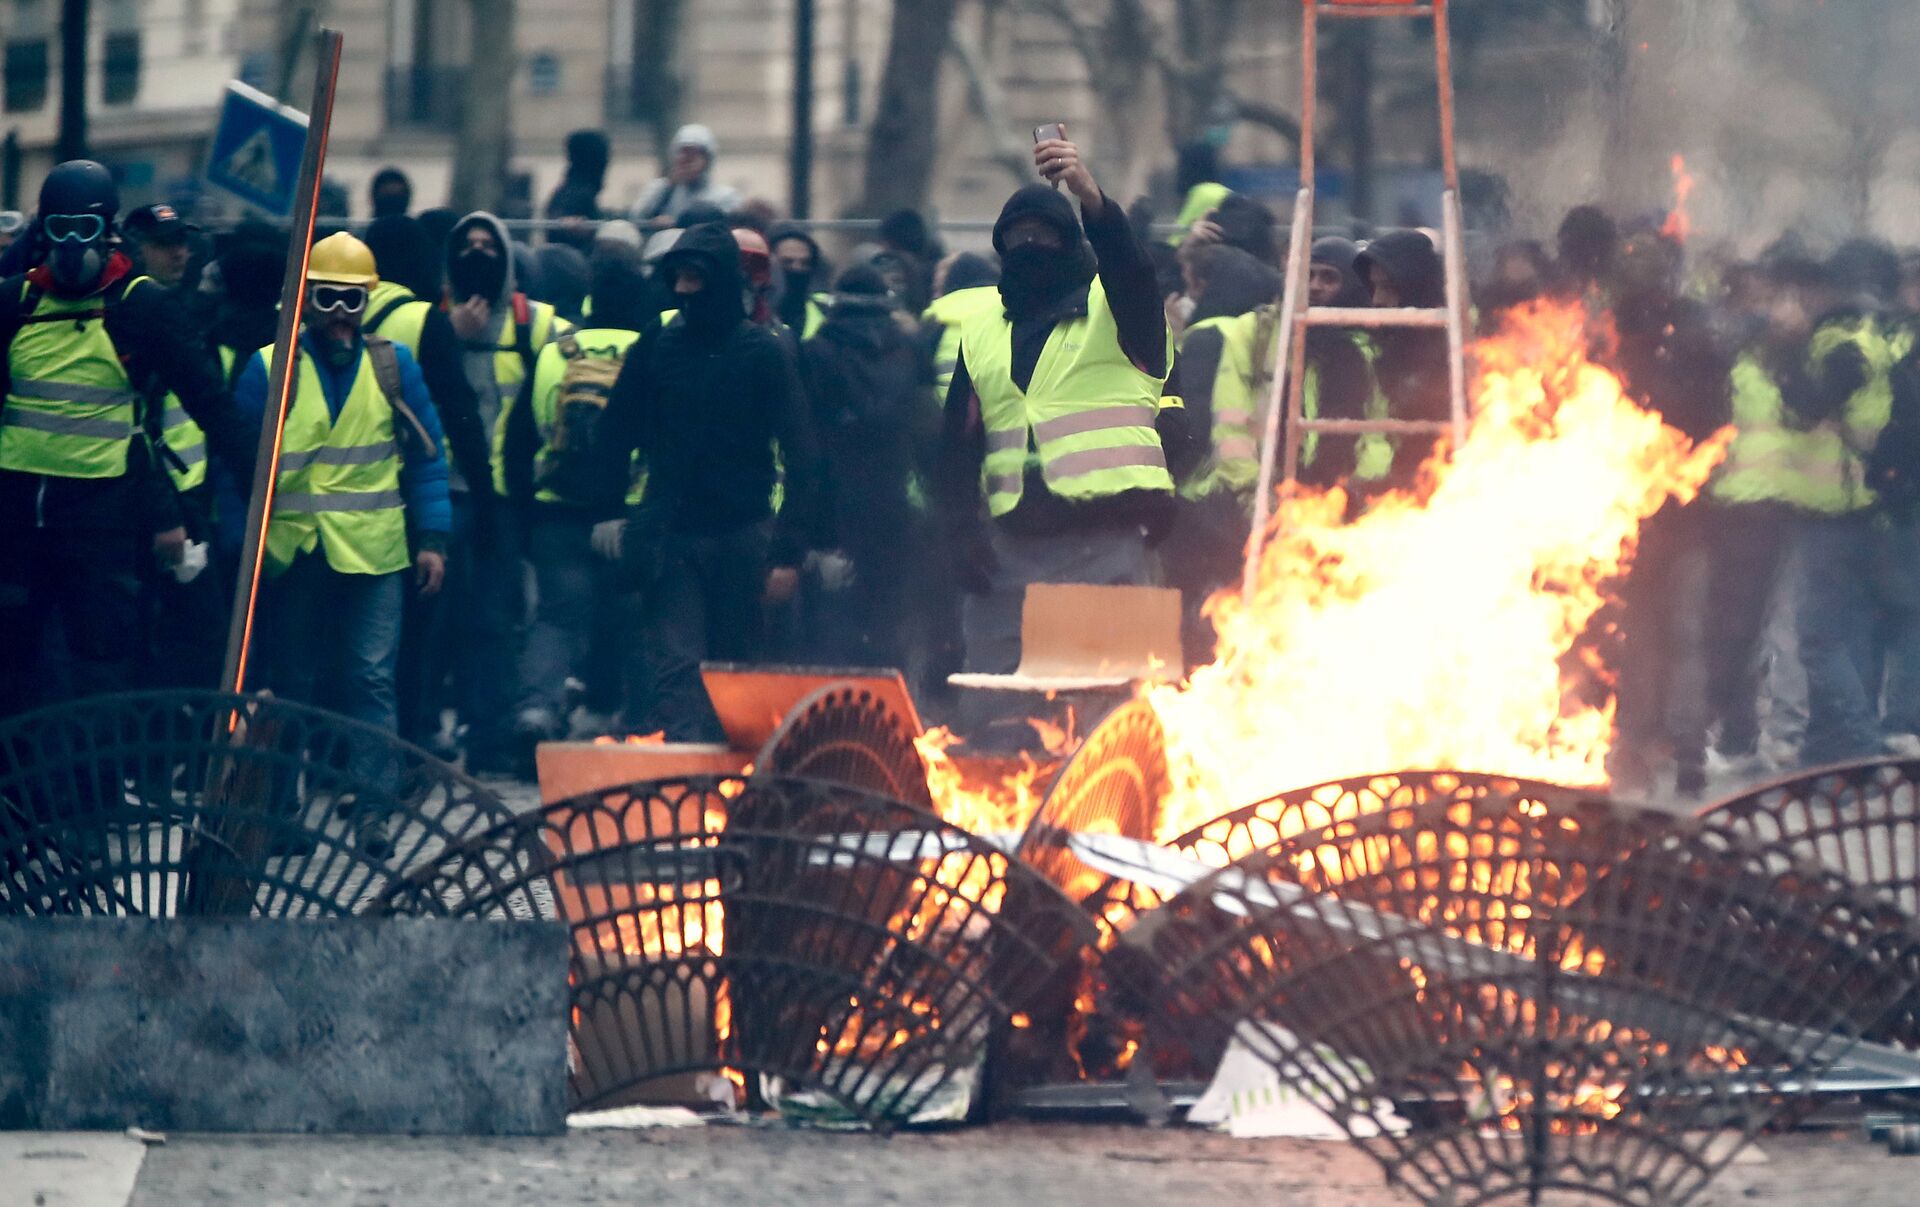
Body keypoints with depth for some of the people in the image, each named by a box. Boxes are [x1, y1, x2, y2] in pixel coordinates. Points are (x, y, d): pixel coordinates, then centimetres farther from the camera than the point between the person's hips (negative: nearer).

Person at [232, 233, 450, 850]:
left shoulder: (393, 366, 6)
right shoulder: (269, 369, 1)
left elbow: (426, 457, 9)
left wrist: (432, 538, 3)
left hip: (373, 551, 0)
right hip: (290, 553, 0)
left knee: (372, 678, -7)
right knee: (289, 681, 7)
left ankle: (373, 805, -8)